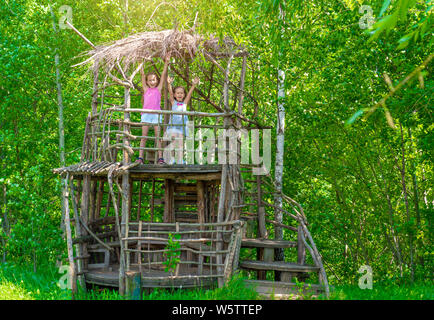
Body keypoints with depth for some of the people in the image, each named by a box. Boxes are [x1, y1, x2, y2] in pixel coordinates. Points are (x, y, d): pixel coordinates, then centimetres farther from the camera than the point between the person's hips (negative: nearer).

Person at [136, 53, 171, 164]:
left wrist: (166, 62, 2)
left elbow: (163, 75, 7)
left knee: (158, 136, -2)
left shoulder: (158, 89, 12)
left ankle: (160, 158, -4)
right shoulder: (146, 89, 14)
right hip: (146, 114, 1)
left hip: (156, 114, -1)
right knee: (143, 136, -1)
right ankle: (140, 157, -4)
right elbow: (143, 75, 11)